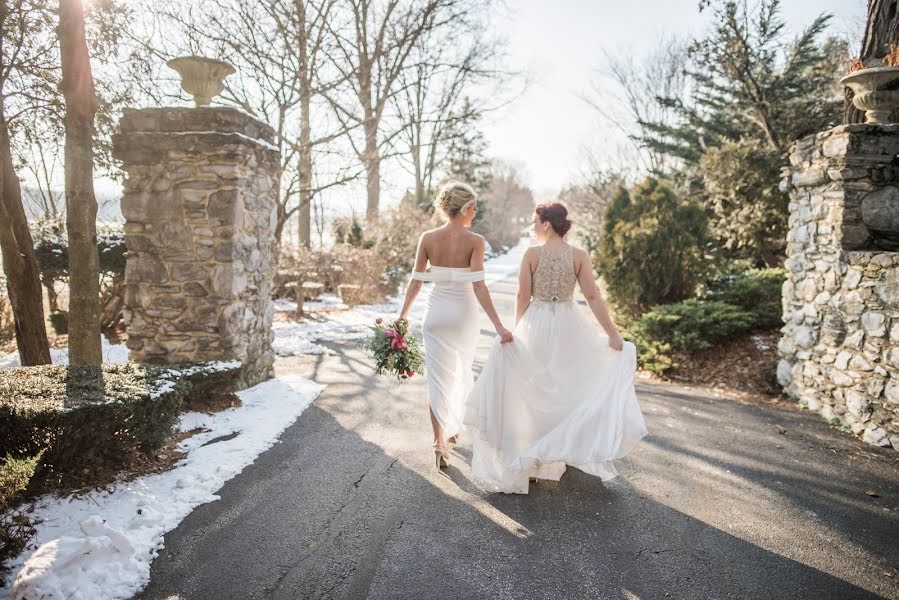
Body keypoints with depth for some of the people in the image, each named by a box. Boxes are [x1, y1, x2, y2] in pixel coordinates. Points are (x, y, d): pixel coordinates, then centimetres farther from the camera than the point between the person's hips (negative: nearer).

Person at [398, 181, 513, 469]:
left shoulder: (427, 238, -5)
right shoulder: (474, 241, -13)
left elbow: (416, 281, -3)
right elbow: (478, 286, -20)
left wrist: (402, 315, 9)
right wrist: (498, 326, -20)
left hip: (436, 311, 1)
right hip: (464, 313, -1)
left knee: (438, 377, 6)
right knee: (462, 371, 21)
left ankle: (440, 441, -3)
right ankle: (453, 426, 39)